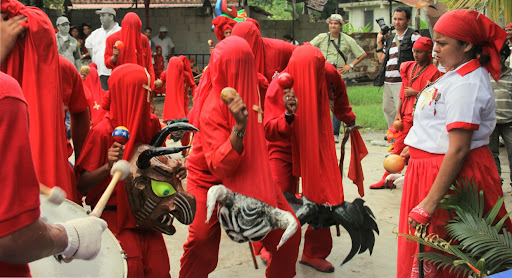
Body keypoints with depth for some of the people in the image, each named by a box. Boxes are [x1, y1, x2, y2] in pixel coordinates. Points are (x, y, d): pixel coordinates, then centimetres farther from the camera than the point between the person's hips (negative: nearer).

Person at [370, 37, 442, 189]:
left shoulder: (433, 72, -8)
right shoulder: (409, 67, 12)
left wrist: (415, 93, -15)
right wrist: (398, 112, 12)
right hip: (407, 114, 6)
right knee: (399, 145, 7)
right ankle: (387, 179, 11)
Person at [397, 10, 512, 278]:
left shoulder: (466, 85, -22)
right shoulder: (459, 74, 9)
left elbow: (458, 150, -27)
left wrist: (430, 202, -27)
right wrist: (416, 146, 30)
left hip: (449, 175, -10)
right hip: (430, 167, 10)